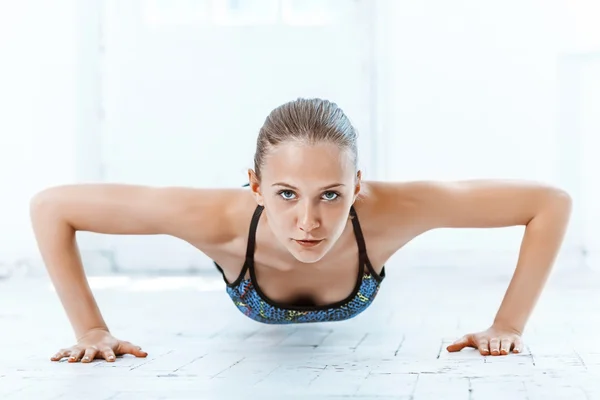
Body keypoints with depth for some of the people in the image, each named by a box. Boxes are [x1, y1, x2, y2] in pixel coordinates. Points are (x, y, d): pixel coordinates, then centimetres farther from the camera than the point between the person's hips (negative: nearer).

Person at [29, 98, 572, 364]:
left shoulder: (385, 213, -50)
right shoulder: (223, 220, -51)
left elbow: (552, 202, -41)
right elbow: (50, 206, -43)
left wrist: (508, 325, -41)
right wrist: (91, 330, -41)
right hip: (256, 310, 0)